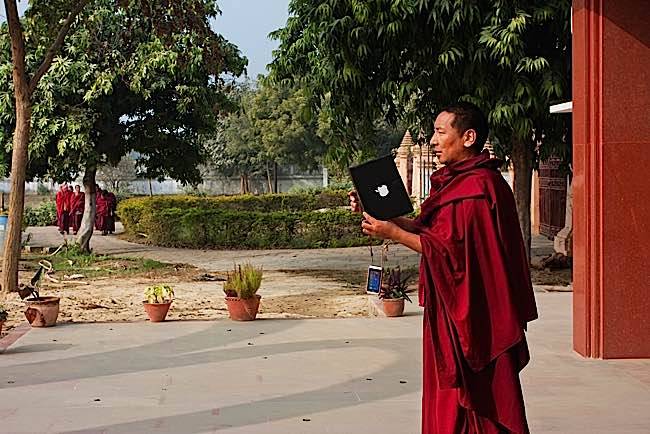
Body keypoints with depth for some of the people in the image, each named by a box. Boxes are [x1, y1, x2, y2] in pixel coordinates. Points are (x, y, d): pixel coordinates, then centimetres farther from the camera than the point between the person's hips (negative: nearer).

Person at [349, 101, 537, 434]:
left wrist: (393, 233, -19)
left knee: (468, 405, 0)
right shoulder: (457, 181, 13)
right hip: (452, 310, 10)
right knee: (451, 403, 16)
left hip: (469, 313, -10)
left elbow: (450, 250, -23)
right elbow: (428, 228, 12)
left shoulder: (476, 188, -19)